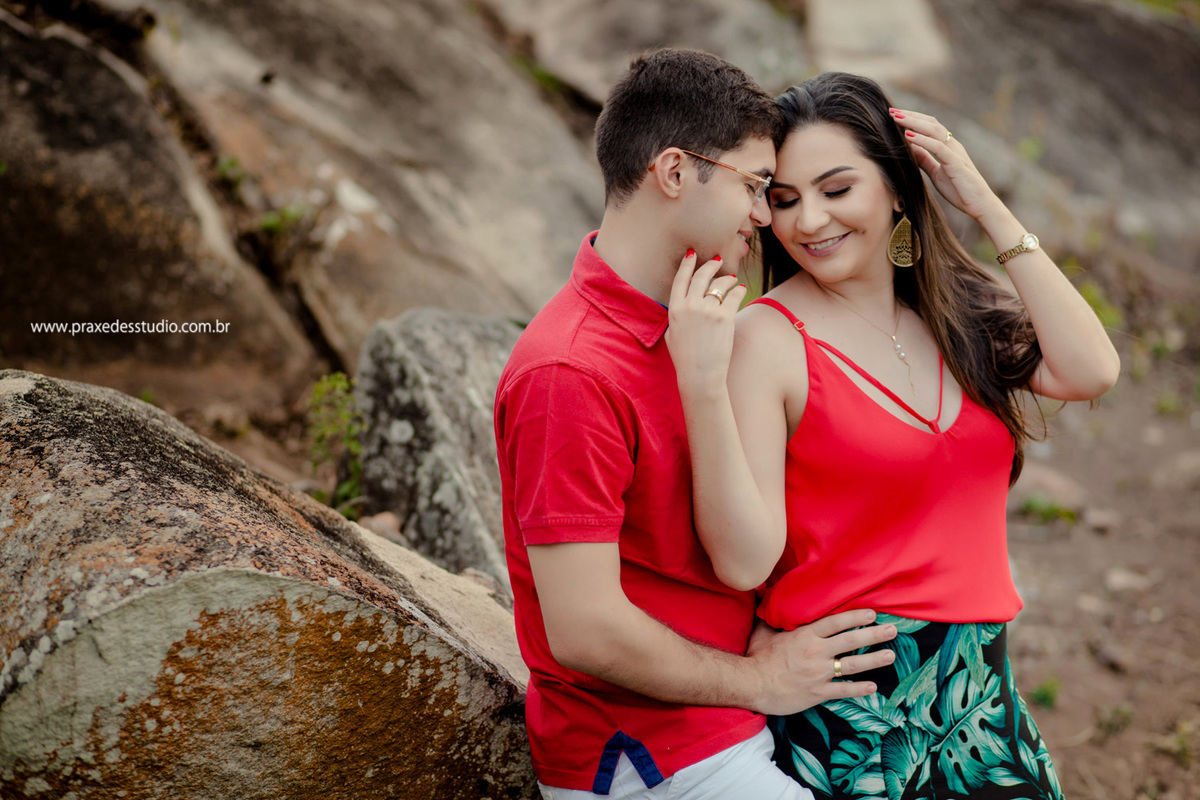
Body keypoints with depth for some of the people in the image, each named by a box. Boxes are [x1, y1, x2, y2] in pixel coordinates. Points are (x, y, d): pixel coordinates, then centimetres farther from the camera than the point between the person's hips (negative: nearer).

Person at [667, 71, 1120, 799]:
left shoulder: (961, 311, 6)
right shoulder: (769, 338, -11)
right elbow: (746, 561, -17)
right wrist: (702, 383, -28)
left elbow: (1090, 372, -10)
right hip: (845, 701, -5)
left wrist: (988, 208, -6)